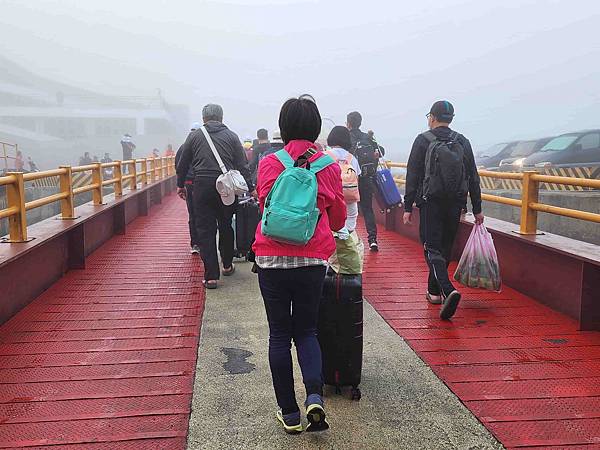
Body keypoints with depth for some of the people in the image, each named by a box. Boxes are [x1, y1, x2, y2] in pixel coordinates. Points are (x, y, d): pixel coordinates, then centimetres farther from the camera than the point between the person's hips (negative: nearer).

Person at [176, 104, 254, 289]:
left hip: (202, 186, -1)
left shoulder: (194, 136, 5)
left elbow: (182, 164, 10)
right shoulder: (231, 136, 5)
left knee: (205, 230, 3)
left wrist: (180, 185, 22)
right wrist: (250, 188, 6)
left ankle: (211, 276, 0)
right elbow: (242, 166, 1)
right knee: (226, 226, 18)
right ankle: (227, 265, 33)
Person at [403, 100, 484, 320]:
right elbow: (473, 177, 7)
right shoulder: (463, 142, 7)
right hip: (455, 204, 4)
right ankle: (434, 291, 27)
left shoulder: (423, 140, -3)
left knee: (432, 248, -4)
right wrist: (477, 209, 12)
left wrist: (408, 207, -2)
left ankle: (448, 290, -24)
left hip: (430, 203, -4)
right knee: (445, 248, 16)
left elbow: (412, 176, -6)